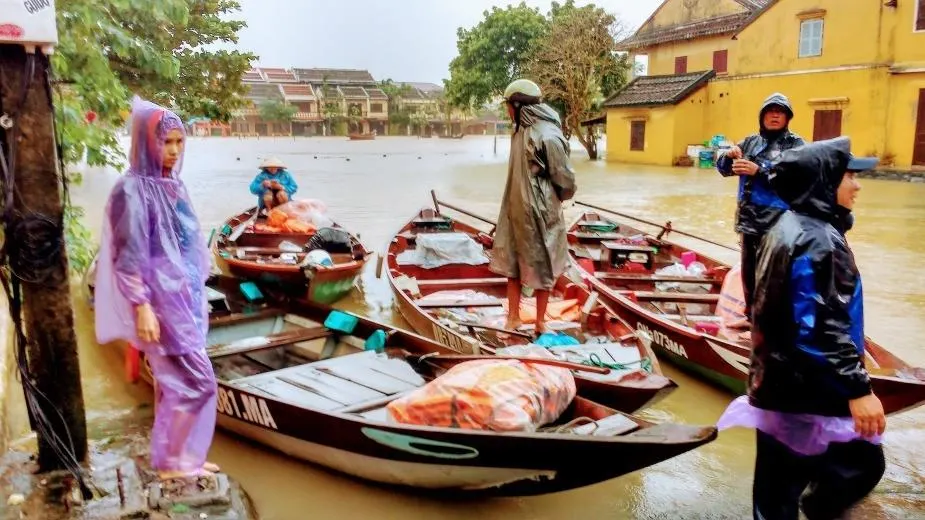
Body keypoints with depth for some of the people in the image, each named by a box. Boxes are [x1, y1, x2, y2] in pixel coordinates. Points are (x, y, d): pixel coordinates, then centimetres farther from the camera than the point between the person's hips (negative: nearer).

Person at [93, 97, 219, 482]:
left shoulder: (173, 185, 10)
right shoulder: (132, 190, -15)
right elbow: (129, 256, -17)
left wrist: (198, 295, 18)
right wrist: (142, 307, -20)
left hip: (185, 299, 8)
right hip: (161, 303, -8)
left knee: (176, 383, 14)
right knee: (196, 381, -4)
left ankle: (177, 457, 27)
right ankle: (173, 461, 11)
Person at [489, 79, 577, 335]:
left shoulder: (548, 136, -19)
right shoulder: (521, 130, 6)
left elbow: (566, 181, -16)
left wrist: (551, 200, 0)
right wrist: (515, 202, 4)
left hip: (539, 214, -7)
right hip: (516, 210, 7)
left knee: (541, 268, 8)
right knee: (511, 264, 14)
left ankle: (540, 322, 22)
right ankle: (513, 318, 26)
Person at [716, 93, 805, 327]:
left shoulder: (795, 144, -2)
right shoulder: (750, 142, 13)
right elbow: (723, 168, 14)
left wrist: (759, 170, -23)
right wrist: (729, 156, -8)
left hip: (777, 220, -6)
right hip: (748, 217, 6)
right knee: (748, 269, 15)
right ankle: (751, 315, 30)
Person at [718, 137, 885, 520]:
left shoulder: (789, 226, 11)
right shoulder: (819, 240, -21)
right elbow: (824, 327, -26)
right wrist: (858, 387, -23)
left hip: (779, 377, 10)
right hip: (809, 386, -10)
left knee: (779, 478, 18)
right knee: (863, 463, 7)